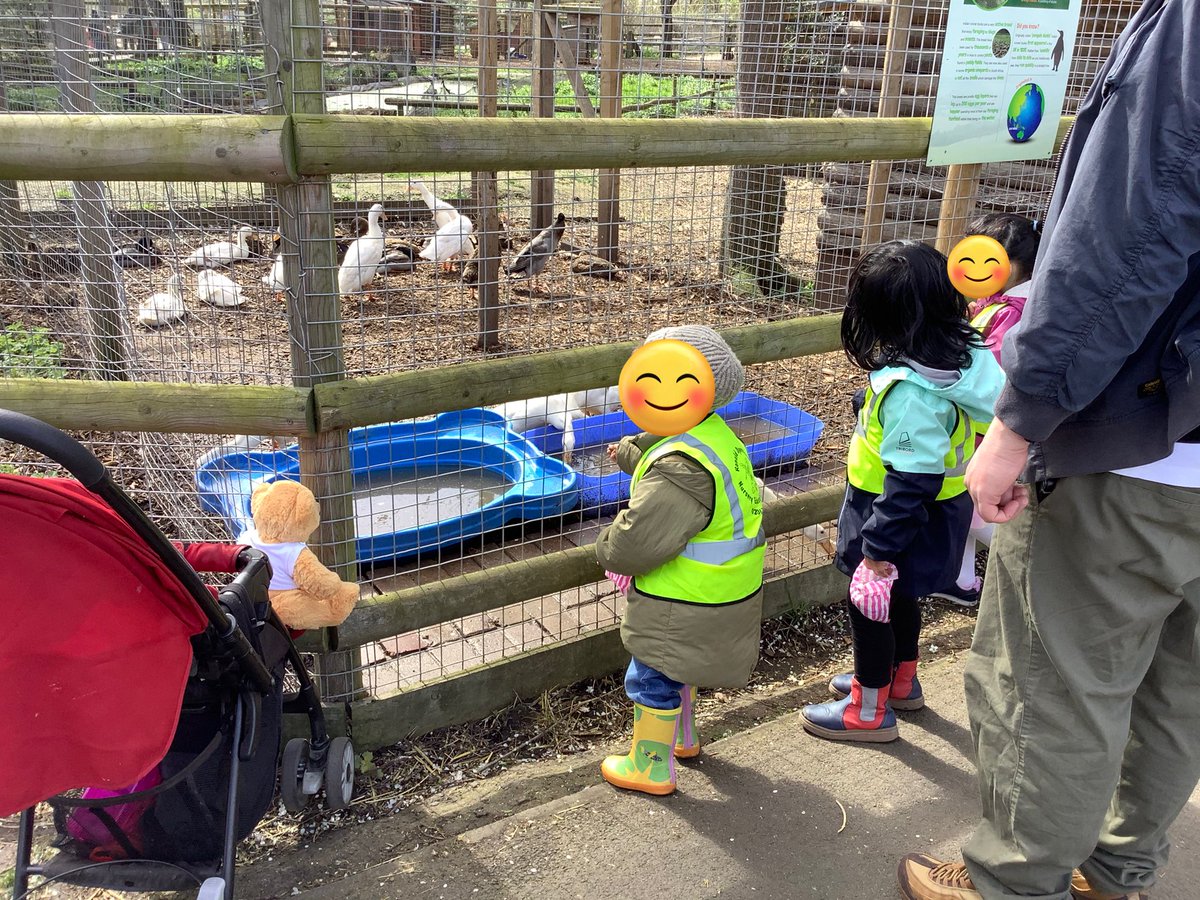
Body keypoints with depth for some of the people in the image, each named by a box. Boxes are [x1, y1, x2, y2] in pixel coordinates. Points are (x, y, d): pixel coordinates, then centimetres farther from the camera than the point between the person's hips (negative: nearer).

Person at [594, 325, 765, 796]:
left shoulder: (681, 466, -33)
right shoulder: (715, 435, 1)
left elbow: (638, 539, -31)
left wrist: (608, 547, -11)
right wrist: (631, 452, 35)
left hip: (684, 603, -10)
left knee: (652, 679, 8)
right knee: (677, 666, 30)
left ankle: (650, 765, 25)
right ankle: (681, 736, 49)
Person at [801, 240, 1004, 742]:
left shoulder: (910, 387, -32)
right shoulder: (964, 354, -6)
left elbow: (912, 479, -30)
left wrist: (879, 547, -22)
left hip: (899, 516, -9)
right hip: (940, 511, 9)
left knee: (870, 604, 10)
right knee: (898, 597, 27)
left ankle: (869, 708, 28)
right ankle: (901, 680, 48)